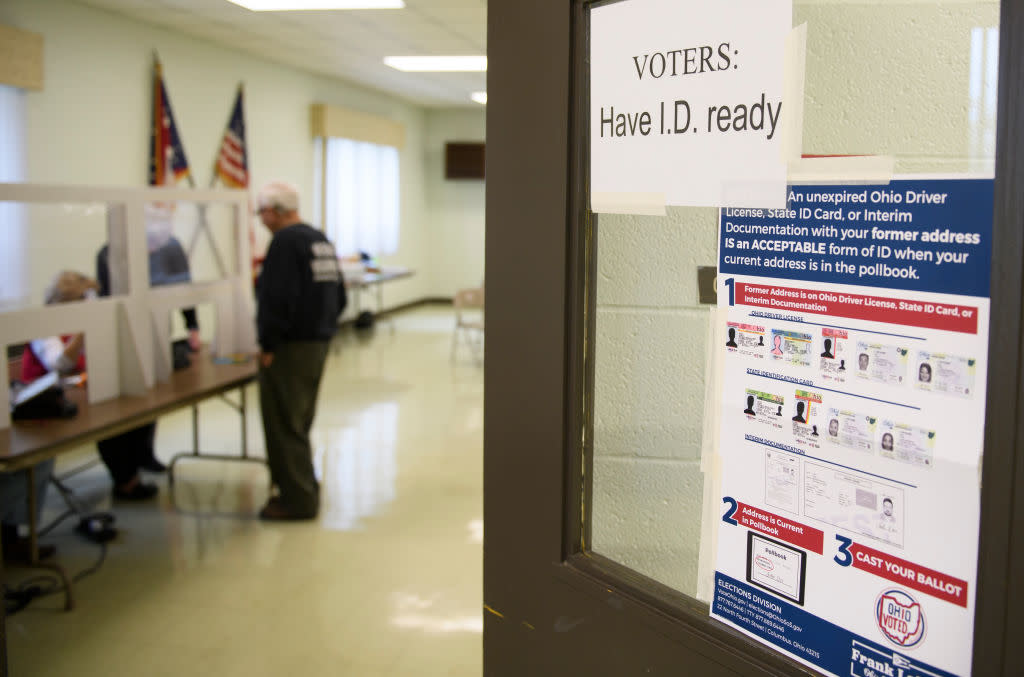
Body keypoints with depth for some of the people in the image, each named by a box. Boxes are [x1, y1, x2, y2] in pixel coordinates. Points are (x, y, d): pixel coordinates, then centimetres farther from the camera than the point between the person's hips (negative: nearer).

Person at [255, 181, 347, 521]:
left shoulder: (285, 241, -16)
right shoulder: (321, 240, 13)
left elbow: (276, 299, -23)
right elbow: (339, 297, 17)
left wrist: (267, 345, -14)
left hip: (290, 348, -9)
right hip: (318, 344, 9)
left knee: (284, 425, -1)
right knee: (299, 422, 19)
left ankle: (297, 499, 5)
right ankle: (303, 489, 28)